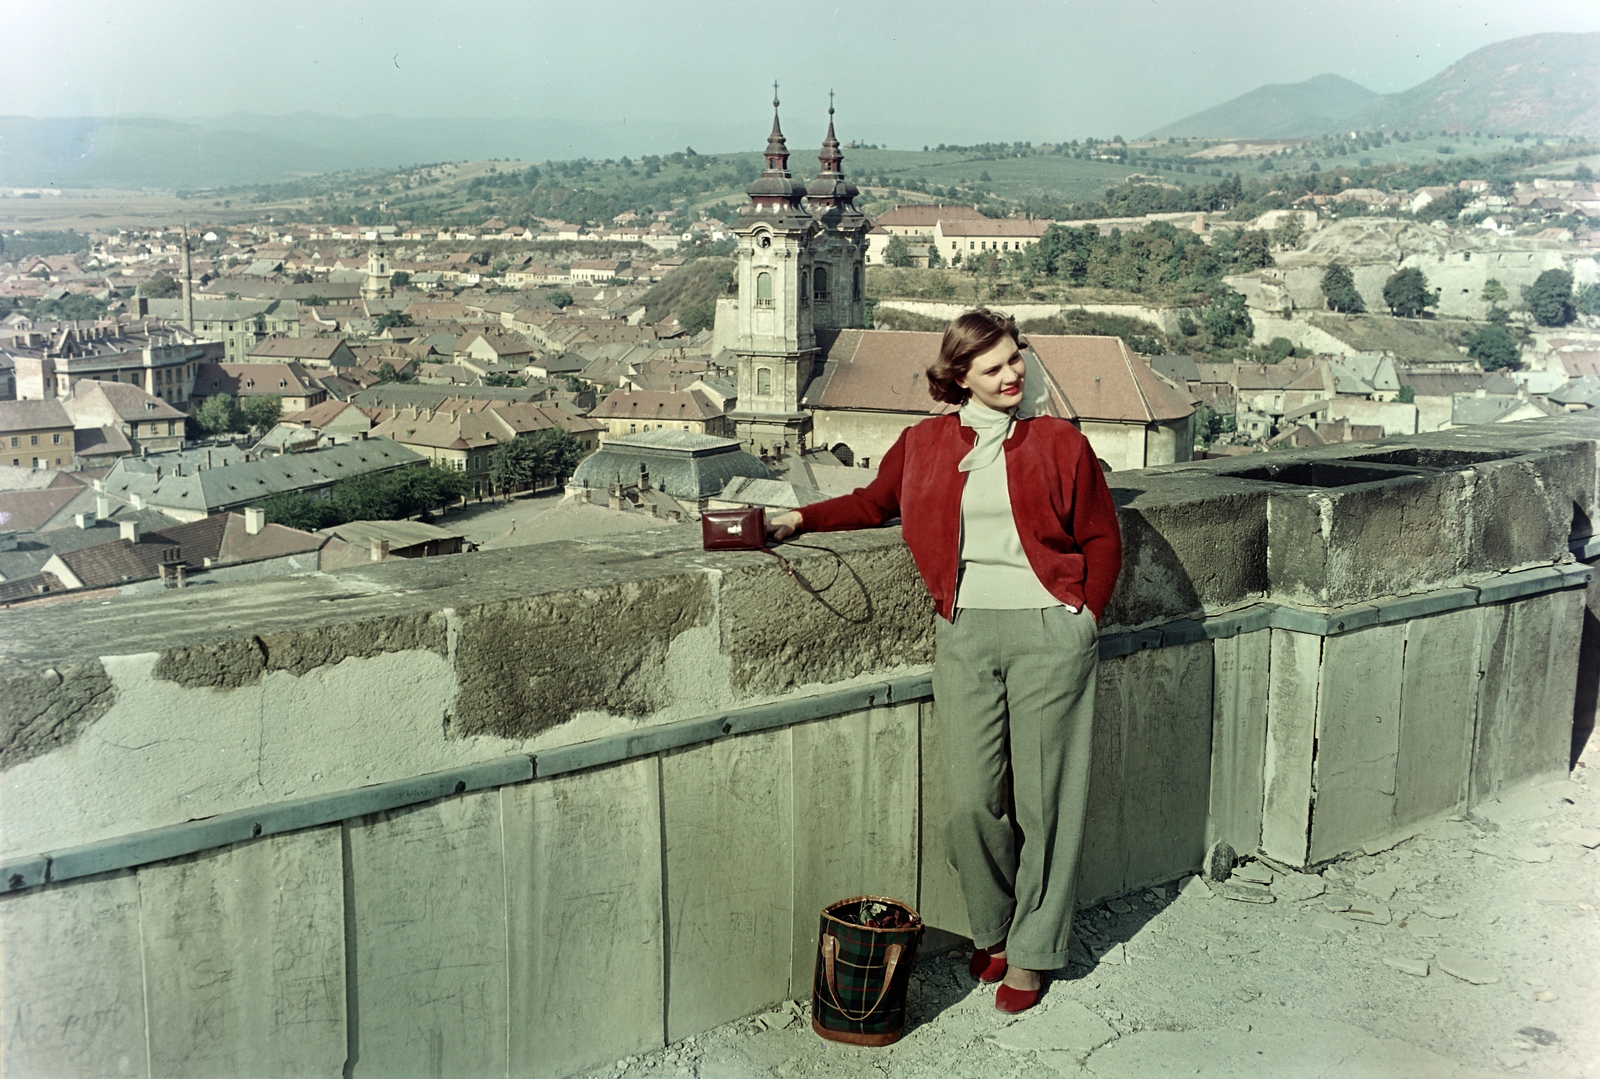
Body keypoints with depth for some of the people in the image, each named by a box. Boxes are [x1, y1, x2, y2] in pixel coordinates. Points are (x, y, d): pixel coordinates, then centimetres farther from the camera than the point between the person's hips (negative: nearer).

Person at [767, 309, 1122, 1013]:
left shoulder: (1059, 444, 5)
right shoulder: (926, 444, 12)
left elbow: (1102, 540, 9)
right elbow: (874, 503, 25)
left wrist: (1084, 618, 0)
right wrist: (799, 519, 13)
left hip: (1048, 631, -2)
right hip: (964, 632, 2)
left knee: (1043, 797, 2)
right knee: (971, 801, -2)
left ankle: (1031, 952, 16)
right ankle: (993, 928, 23)